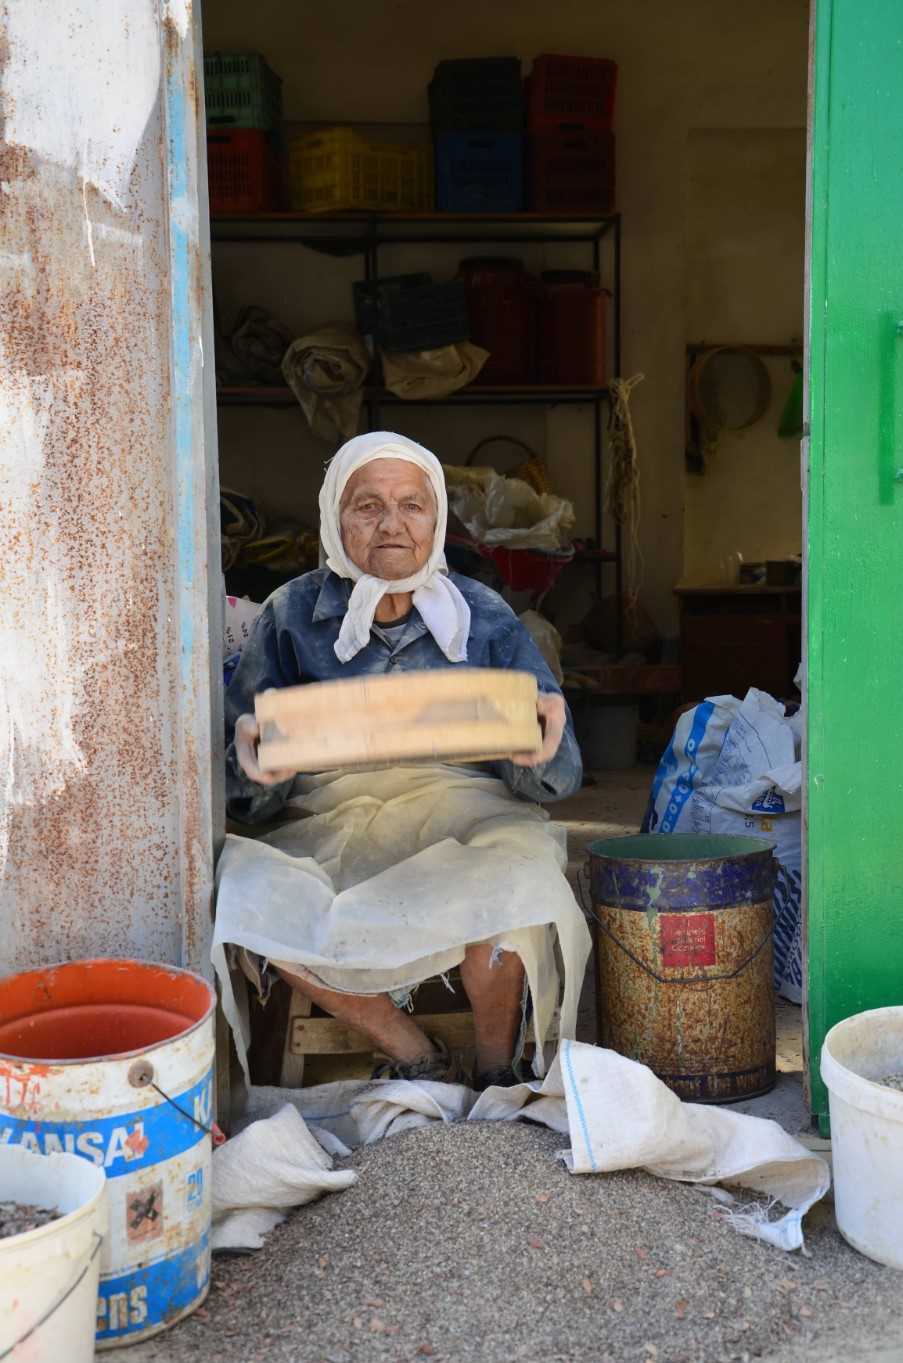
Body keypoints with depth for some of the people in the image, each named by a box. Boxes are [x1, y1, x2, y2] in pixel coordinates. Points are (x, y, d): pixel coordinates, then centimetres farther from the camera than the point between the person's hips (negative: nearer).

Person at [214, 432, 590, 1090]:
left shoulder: (484, 616, 6)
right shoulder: (293, 615, 6)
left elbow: (558, 776, 3)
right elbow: (246, 795, 4)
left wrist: (539, 749, -21)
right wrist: (254, 760, -20)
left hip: (464, 817, -1)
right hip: (334, 829, 1)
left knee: (512, 868, -33)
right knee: (239, 886, -27)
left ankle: (497, 1073, -5)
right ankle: (416, 1055, -8)